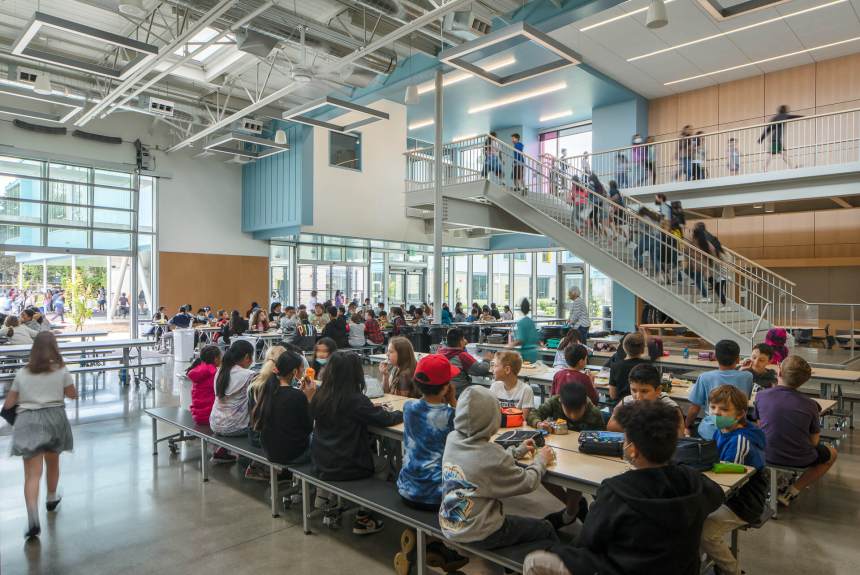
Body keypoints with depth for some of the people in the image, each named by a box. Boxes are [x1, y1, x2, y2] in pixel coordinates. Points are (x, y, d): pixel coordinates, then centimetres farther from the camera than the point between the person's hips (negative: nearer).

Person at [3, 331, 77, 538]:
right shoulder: (61, 371, 1)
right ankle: (51, 499, 45)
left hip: (27, 421, 0)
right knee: (53, 462, 24)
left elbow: (8, 404, 9)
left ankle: (33, 519, -19)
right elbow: (73, 394, 12)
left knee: (32, 473, -5)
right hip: (54, 417, 1)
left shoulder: (22, 373, 5)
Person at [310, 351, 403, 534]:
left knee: (373, 456, 27)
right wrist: (403, 414, 5)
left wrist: (371, 408, 11)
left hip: (320, 463, 7)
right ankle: (363, 519, 21)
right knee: (383, 465, 21)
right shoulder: (355, 400, -23)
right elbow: (385, 419, -15)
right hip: (345, 467, -6)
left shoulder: (319, 396, -3)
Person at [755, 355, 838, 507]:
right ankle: (792, 492, 11)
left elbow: (759, 426, 2)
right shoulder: (810, 405, -15)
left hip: (768, 455, 3)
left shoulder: (761, 396, -13)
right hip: (800, 460, -3)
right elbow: (814, 441, -6)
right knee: (831, 453, 28)